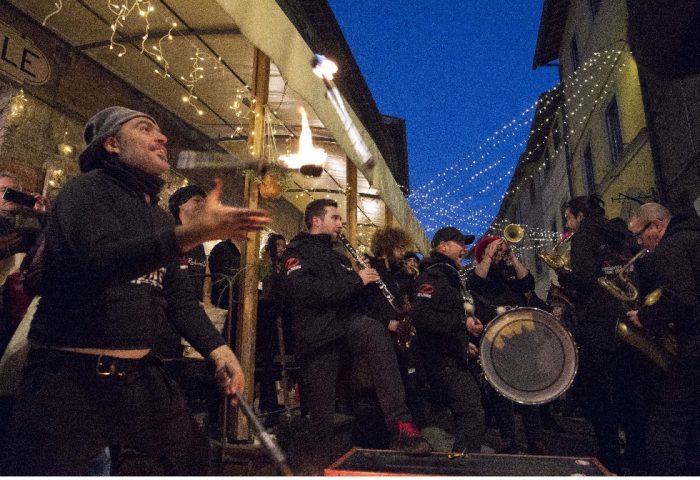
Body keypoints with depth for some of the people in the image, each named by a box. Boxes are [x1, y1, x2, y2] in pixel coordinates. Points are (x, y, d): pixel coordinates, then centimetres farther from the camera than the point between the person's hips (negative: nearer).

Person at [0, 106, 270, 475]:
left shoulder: (159, 218, 13)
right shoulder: (87, 190, -9)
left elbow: (178, 296, 10)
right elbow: (100, 261, -30)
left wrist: (218, 350, -5)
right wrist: (196, 233, -42)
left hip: (140, 374, 8)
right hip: (70, 375, -7)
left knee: (193, 456, 19)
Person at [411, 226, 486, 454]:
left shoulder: (449, 276, 19)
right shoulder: (432, 276, -14)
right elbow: (421, 315, -29)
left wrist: (464, 342, 20)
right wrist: (463, 322, -28)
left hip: (454, 358, 11)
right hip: (443, 361, -11)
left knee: (469, 413, 19)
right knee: (473, 416, -13)